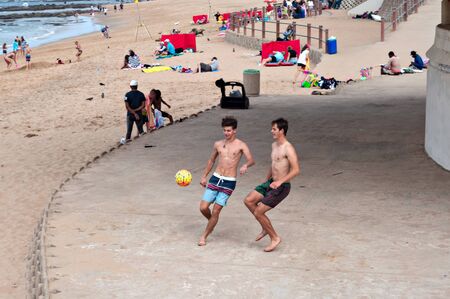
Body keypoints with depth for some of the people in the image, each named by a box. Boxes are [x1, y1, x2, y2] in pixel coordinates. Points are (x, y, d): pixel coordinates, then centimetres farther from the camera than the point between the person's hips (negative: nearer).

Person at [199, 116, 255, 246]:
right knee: (203, 208, -4)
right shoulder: (218, 144, 9)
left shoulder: (241, 145, -3)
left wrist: (246, 165, -38)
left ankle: (204, 236, 13)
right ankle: (212, 221, 30)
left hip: (229, 182, -4)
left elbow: (251, 160, -16)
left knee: (216, 211, -4)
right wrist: (204, 176, 22)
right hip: (215, 178, 4)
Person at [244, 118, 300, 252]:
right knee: (248, 201, 4)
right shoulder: (274, 145, 9)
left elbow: (296, 170, -26)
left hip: (281, 187, -9)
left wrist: (279, 182, -33)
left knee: (258, 212, -9)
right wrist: (266, 180, 29)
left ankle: (275, 238, 8)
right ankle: (266, 227, 17)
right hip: (271, 182, 9)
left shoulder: (288, 149, -20)